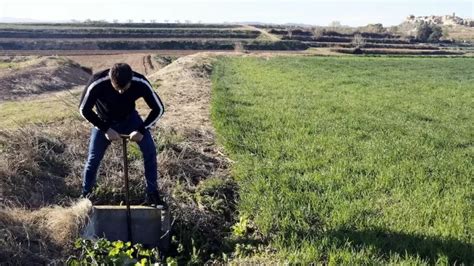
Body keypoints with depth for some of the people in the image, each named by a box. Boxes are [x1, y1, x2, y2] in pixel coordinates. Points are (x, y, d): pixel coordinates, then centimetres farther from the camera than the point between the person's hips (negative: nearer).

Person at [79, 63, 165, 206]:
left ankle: (152, 194, -3)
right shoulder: (97, 83, -36)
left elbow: (158, 108, -22)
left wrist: (141, 130, -29)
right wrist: (106, 129, -27)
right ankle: (86, 194, 23)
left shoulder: (141, 83, -34)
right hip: (104, 121, 0)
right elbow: (84, 109, -21)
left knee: (150, 150, -15)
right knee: (94, 158, -3)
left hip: (130, 118, 1)